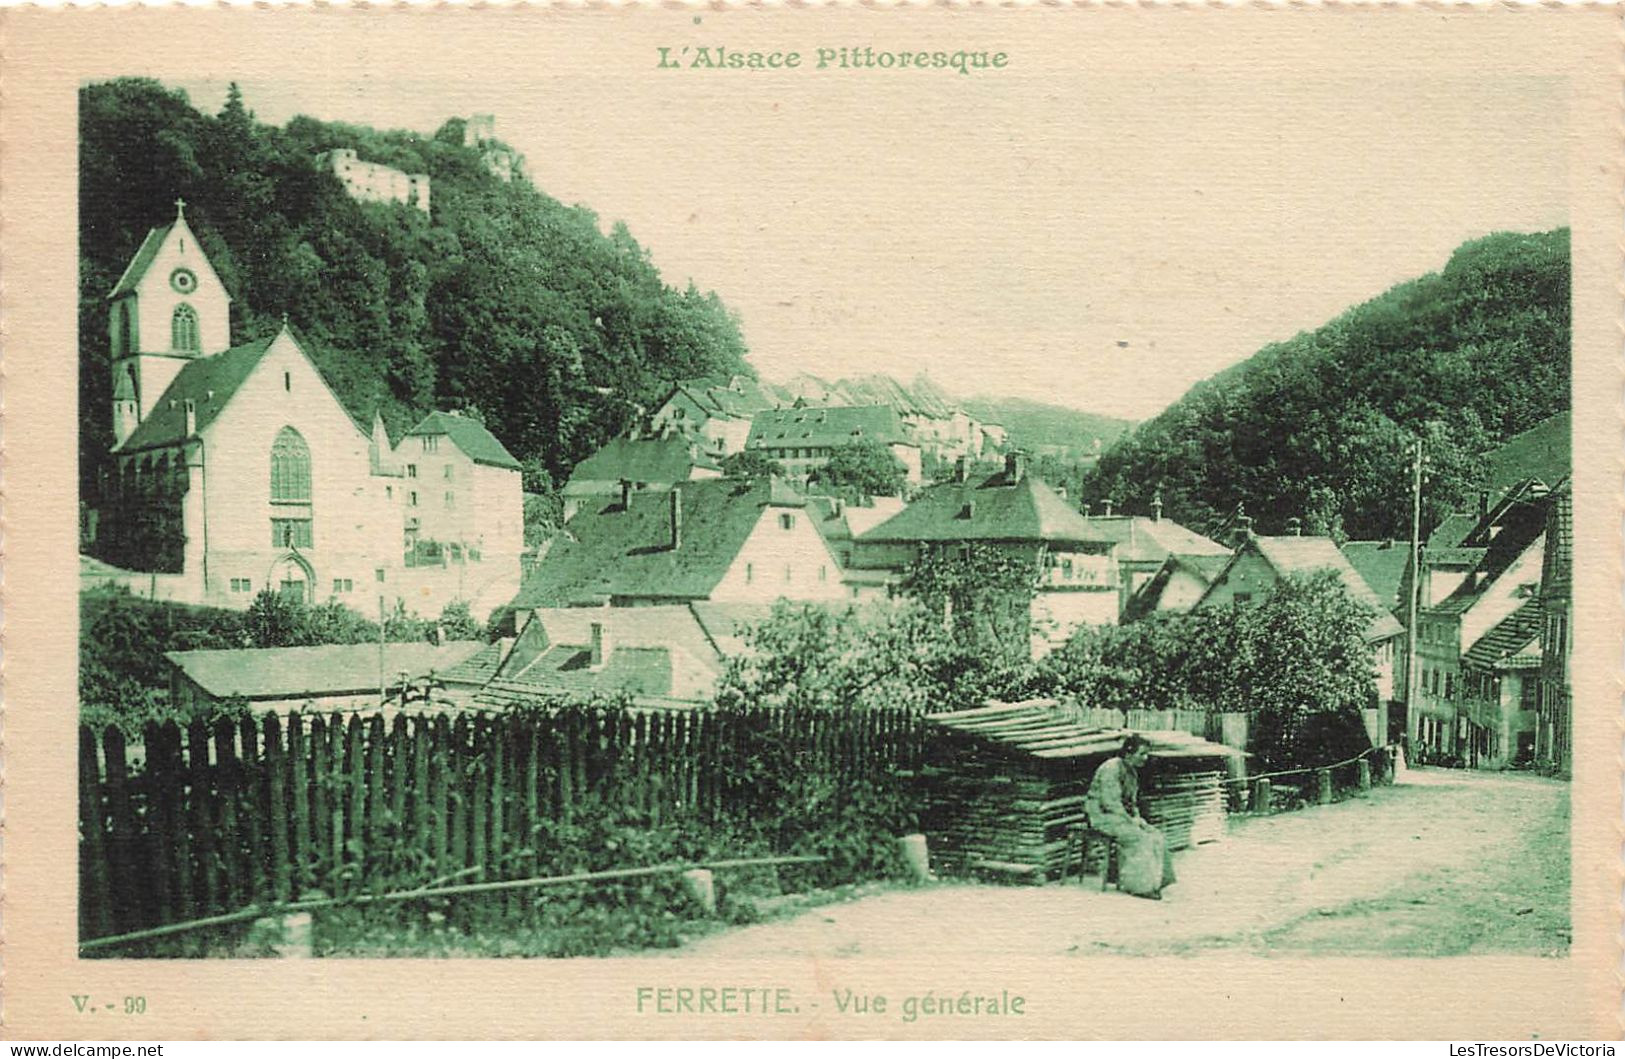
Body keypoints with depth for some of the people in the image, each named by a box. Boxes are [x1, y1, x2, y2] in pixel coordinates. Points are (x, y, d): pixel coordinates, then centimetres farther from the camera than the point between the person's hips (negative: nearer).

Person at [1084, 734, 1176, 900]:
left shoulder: (1132, 772, 12)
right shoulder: (1112, 768, -18)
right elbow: (1109, 802, -23)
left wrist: (1137, 818, 3)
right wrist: (1129, 820, -19)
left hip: (1122, 816, 9)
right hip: (1102, 816, -9)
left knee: (1157, 837, -9)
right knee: (1139, 838, -25)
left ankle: (1153, 883, -7)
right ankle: (1139, 886, -18)